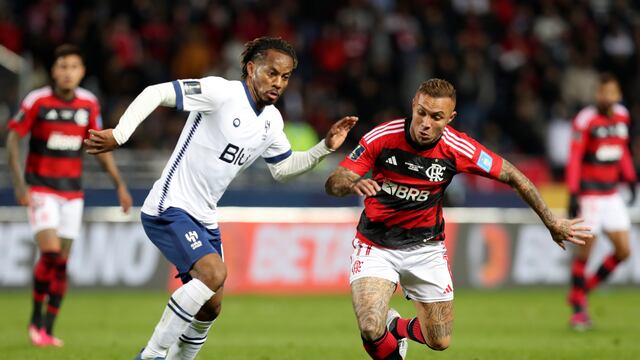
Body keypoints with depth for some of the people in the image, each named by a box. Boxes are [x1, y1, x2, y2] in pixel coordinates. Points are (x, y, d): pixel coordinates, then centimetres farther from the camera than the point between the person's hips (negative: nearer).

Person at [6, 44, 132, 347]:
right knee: (50, 252, -19)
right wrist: (19, 183, -16)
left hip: (72, 191, 4)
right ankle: (36, 319, -1)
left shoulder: (89, 103, 1)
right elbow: (13, 139, -7)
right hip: (40, 190, -4)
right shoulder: (36, 101, -11)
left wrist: (119, 183, 6)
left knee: (62, 262, 3)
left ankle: (48, 331, 11)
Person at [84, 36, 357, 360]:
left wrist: (325, 148, 10)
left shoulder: (272, 121, 8)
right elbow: (156, 93, -23)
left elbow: (282, 168, 23)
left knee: (210, 307, 8)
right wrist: (119, 135, -33)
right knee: (214, 272, -27)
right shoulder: (221, 92, -17)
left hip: (204, 218, 9)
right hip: (170, 208, -9)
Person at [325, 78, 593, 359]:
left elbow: (513, 176, -5)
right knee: (371, 330, -23)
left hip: (425, 247, 2)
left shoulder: (458, 149, -18)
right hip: (376, 244, -2)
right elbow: (332, 184, -19)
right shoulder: (381, 137, -21)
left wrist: (552, 223, 0)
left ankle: (400, 328, 40)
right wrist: (353, 184, -43)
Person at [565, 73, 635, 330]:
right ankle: (578, 308, 9)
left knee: (623, 251, 2)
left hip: (611, 192, 7)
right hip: (589, 191, -7)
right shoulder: (585, 121, -13)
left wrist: (630, 179, 16)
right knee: (585, 249, -4)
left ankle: (584, 289, 19)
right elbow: (574, 158, -13)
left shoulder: (622, 116, 7)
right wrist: (573, 194, -17)